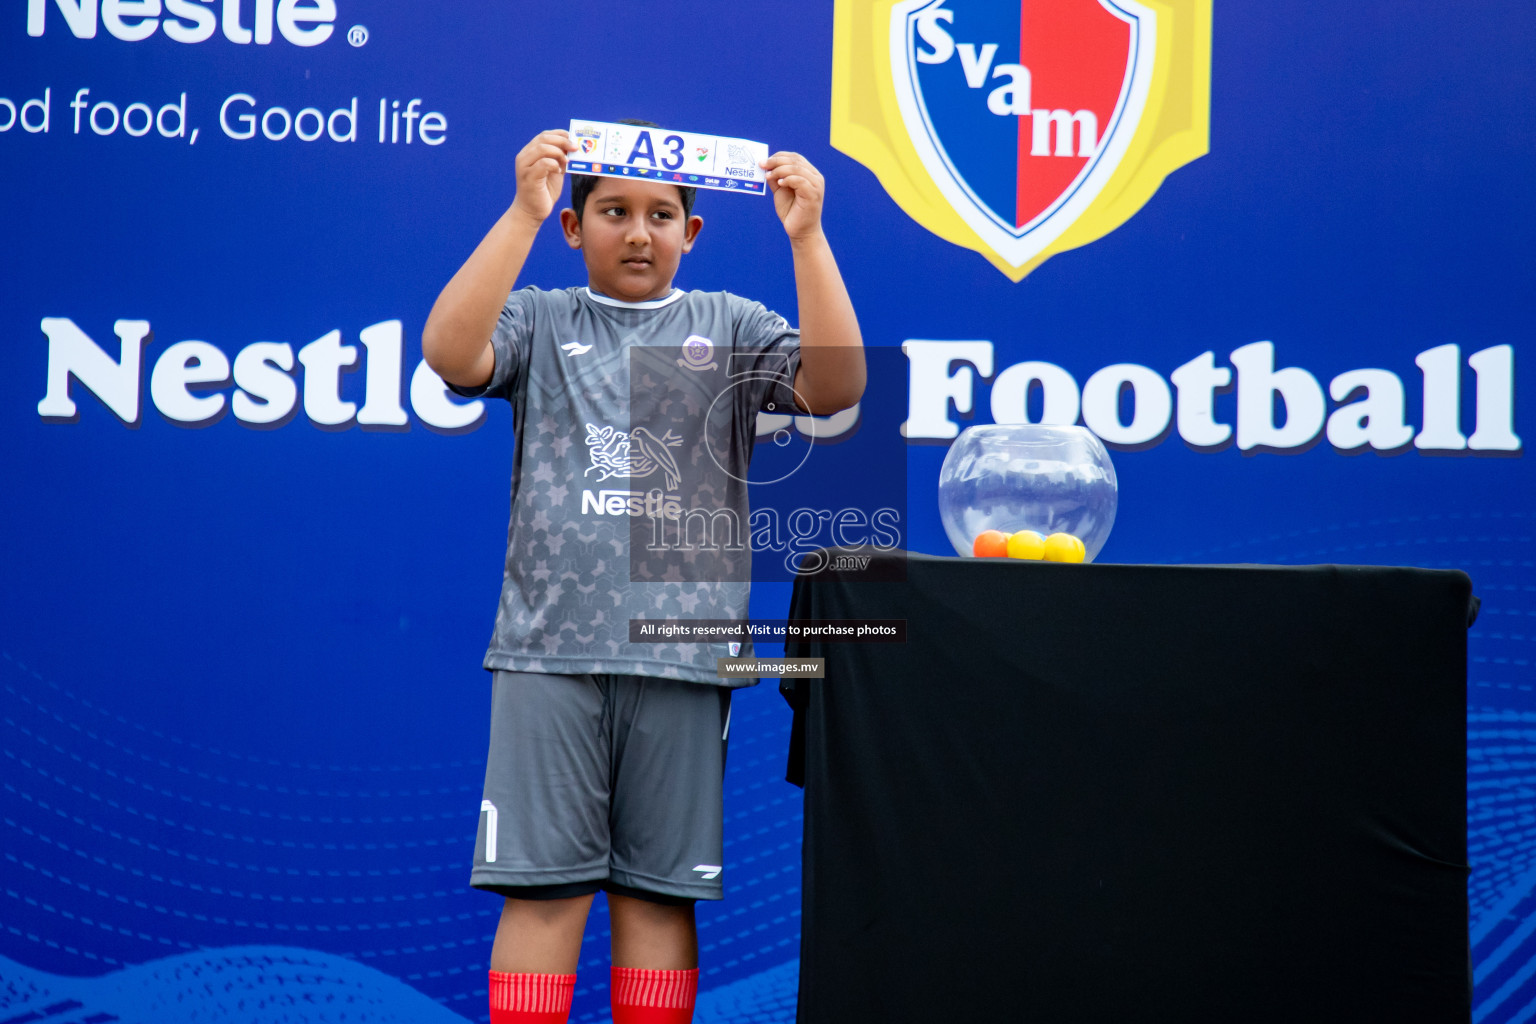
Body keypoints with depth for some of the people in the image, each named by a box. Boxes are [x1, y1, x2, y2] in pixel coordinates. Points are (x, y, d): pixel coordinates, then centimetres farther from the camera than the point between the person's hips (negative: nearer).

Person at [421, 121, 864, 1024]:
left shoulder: (730, 328, 13)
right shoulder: (541, 322, 11)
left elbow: (835, 387, -4)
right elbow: (451, 353, -11)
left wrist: (806, 237, -11)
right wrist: (523, 213, -16)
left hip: (681, 653, 1)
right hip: (549, 645, -1)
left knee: (659, 889, 6)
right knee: (542, 884, -1)